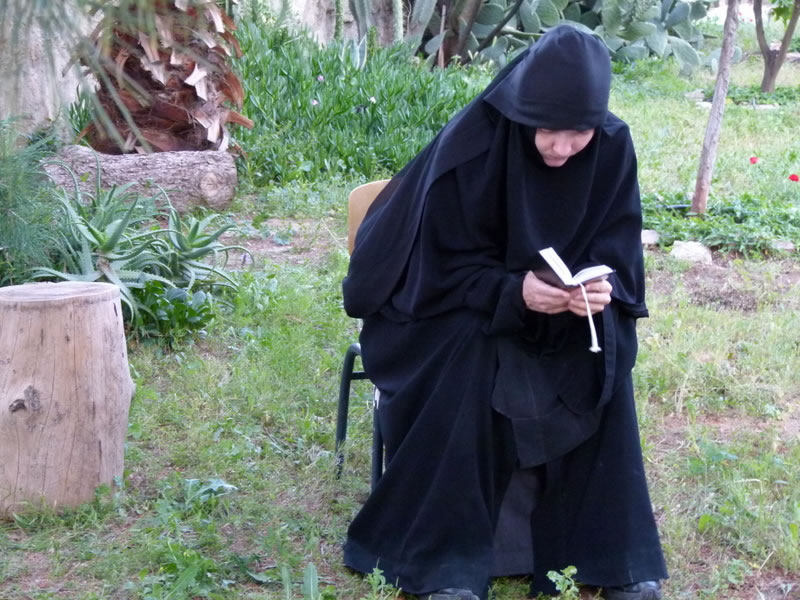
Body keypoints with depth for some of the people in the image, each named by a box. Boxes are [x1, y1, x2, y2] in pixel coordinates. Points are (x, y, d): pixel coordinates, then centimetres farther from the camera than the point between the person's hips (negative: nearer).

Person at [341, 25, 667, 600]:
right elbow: (447, 262, -18)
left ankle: (614, 554, -11)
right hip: (466, 302, -3)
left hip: (566, 305, 3)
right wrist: (513, 291, -35)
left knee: (602, 359, -24)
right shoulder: (473, 145, -25)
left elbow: (616, 247, -8)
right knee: (470, 359, -32)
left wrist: (602, 285, -31)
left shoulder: (613, 147, -15)